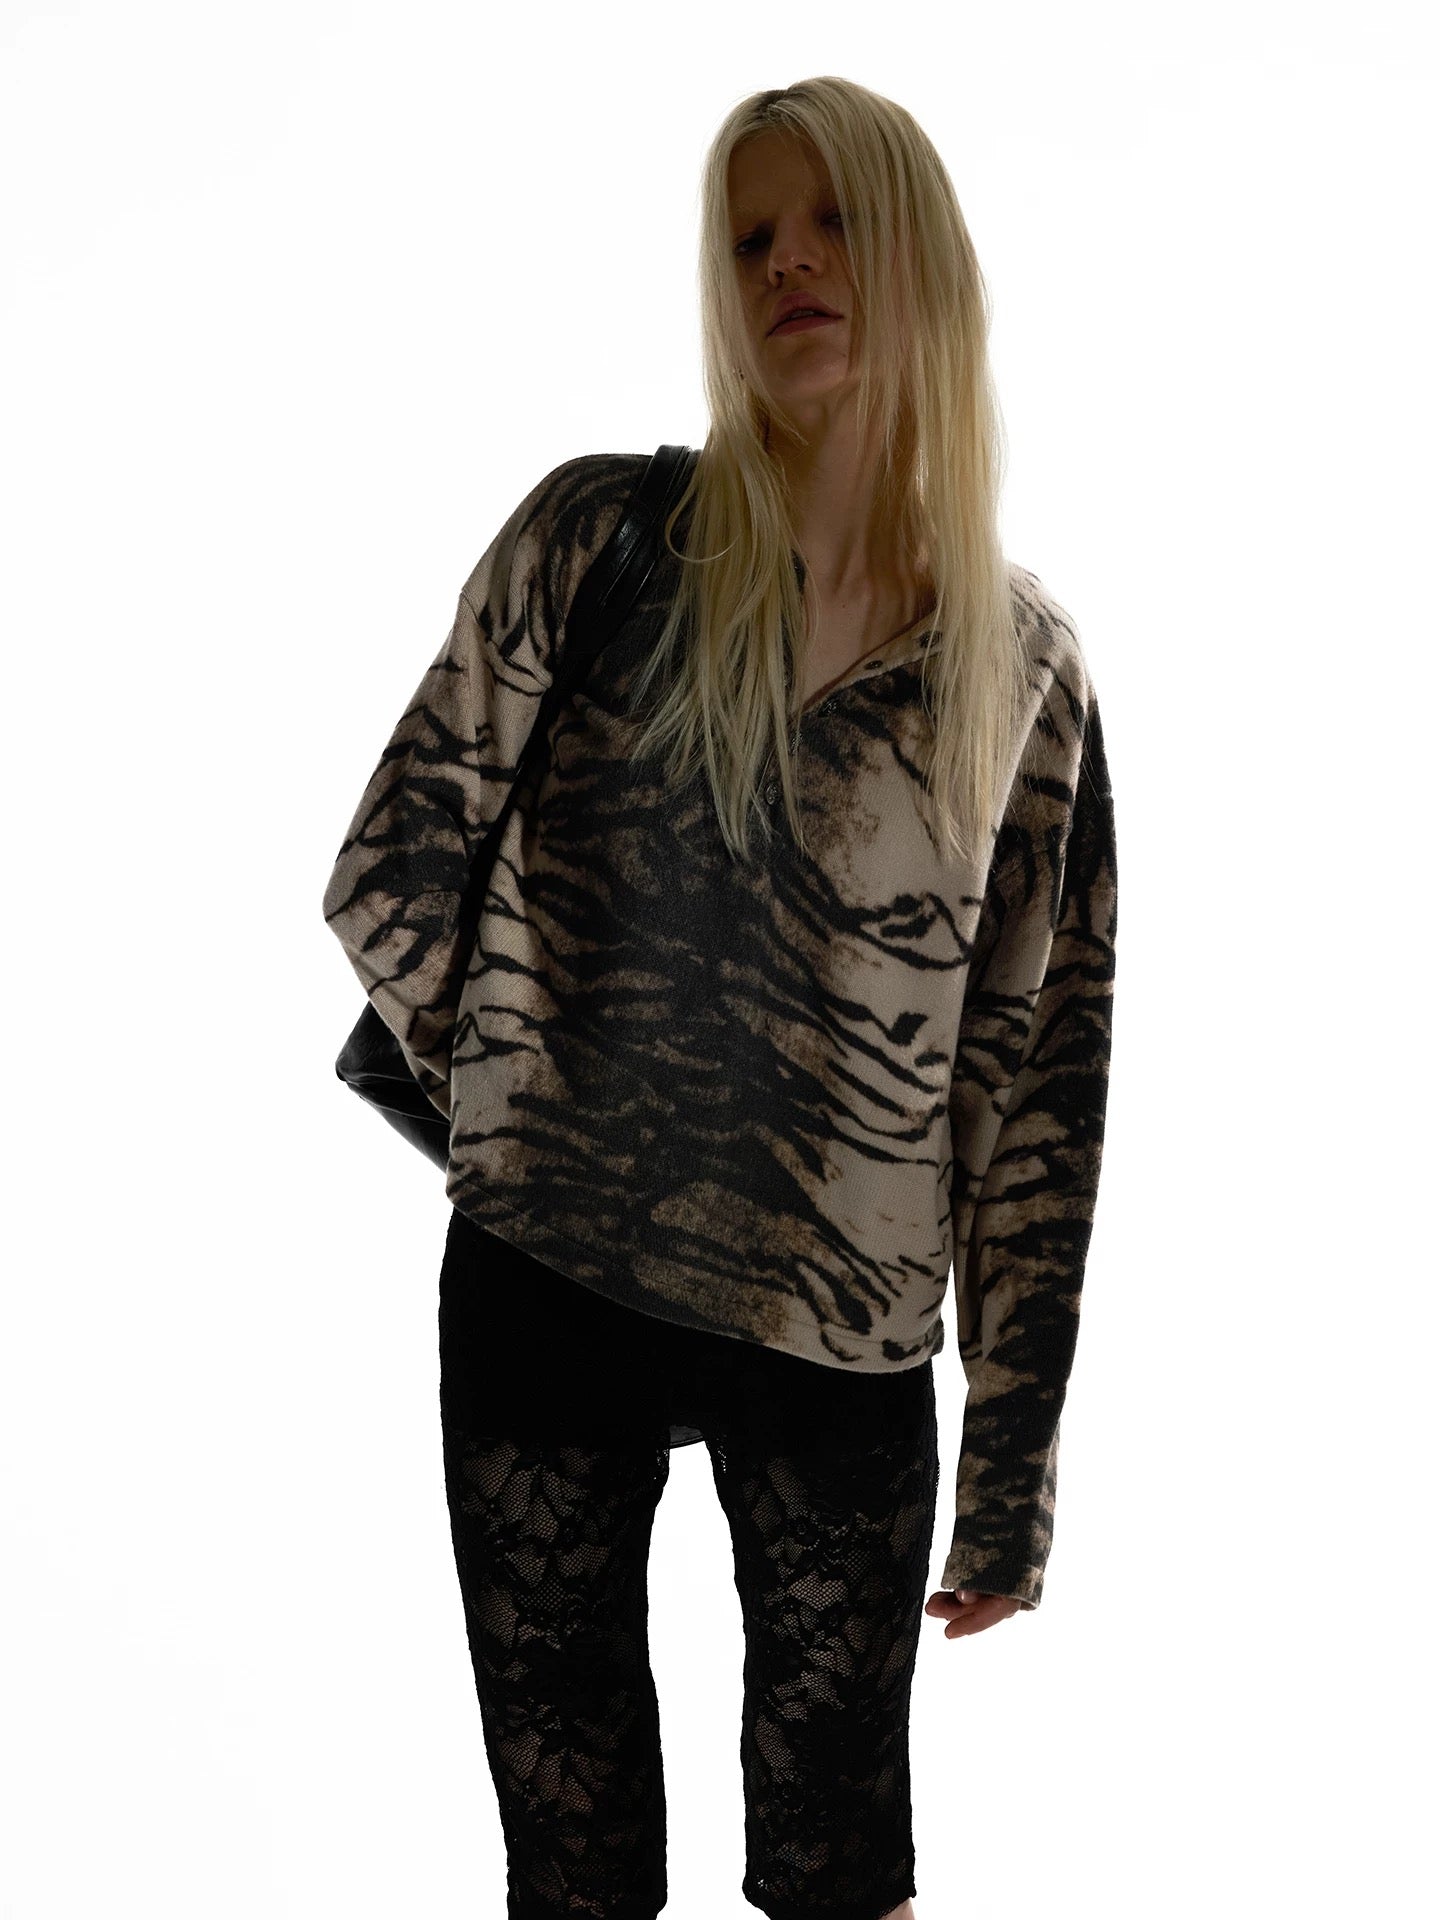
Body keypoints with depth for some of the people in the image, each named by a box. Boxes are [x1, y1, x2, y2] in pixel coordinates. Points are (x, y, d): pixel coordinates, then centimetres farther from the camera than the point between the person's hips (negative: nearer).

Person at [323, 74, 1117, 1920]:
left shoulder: (1025, 659, 1)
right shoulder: (600, 533, -3)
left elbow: (1039, 1069, 2)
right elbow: (390, 879, 1)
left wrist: (1015, 1454, 3)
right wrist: (534, 1098, 6)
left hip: (848, 1339, 1)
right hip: (546, 1291, 0)